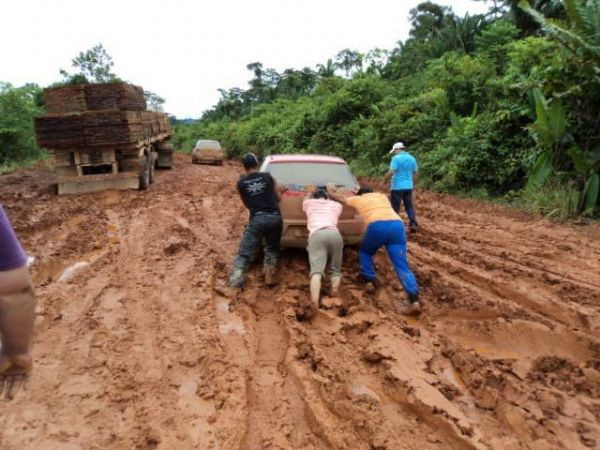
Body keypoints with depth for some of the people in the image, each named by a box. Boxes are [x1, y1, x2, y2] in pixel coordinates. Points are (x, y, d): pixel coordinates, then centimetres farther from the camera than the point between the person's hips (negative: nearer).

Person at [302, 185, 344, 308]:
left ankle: (315, 306, -36)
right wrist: (331, 193, 73)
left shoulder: (309, 203, 30)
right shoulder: (336, 205, 32)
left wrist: (309, 192, 73)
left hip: (316, 235, -1)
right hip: (334, 234, 2)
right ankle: (334, 291, -17)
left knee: (316, 270, -16)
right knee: (335, 269, 14)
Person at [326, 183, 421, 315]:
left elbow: (341, 197, 45)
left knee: (365, 252, 27)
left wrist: (331, 191, 65)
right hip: (397, 225, 3)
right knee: (401, 265, -2)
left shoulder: (358, 199, 27)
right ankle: (414, 300, -15)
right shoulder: (382, 196, 36)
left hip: (377, 226, -3)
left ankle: (371, 281, 18)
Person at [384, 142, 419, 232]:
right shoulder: (412, 158, 10)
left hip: (397, 187, -6)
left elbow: (391, 172, -19)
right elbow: (416, 173, 14)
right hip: (408, 186, 6)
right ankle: (414, 224, 8)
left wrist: (385, 181, -5)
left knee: (395, 207, 3)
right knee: (409, 206, 13)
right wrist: (413, 184, 23)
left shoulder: (396, 158, -11)